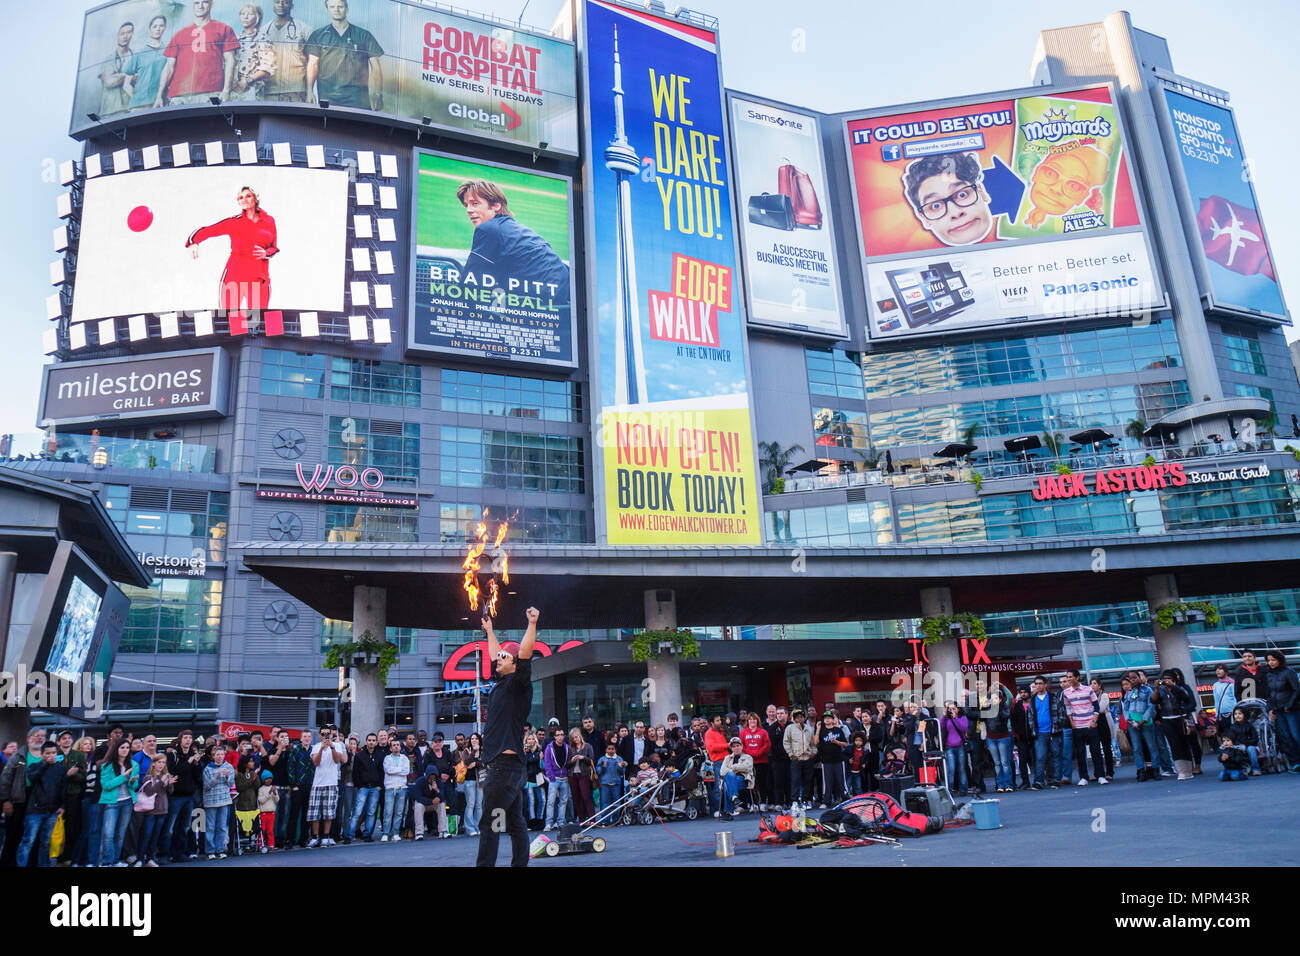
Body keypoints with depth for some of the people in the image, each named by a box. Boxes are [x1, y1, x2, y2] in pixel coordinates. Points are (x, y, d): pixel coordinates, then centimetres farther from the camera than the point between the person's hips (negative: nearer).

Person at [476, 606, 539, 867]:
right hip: (501, 764, 9)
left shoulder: (518, 684, -6)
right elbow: (495, 656, 33)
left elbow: (525, 655, -22)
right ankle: (520, 864, 15)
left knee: (489, 823, -11)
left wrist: (532, 624, -28)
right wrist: (489, 630, 41)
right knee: (515, 822, 11)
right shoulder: (502, 683, 17)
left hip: (505, 764, -9)